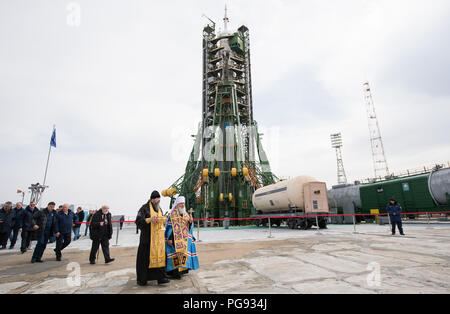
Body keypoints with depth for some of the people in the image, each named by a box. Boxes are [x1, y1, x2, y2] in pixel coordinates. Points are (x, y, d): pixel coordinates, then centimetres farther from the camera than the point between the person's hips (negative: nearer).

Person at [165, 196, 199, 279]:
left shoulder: (186, 214, 13)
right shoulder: (172, 214, -3)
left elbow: (189, 227, 14)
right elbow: (169, 227, -7)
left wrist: (191, 222, -8)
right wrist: (169, 238, -14)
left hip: (184, 239, 5)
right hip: (175, 238, -5)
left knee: (183, 253, 7)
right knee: (176, 253, -8)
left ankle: (183, 269, 19)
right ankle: (174, 272, -1)